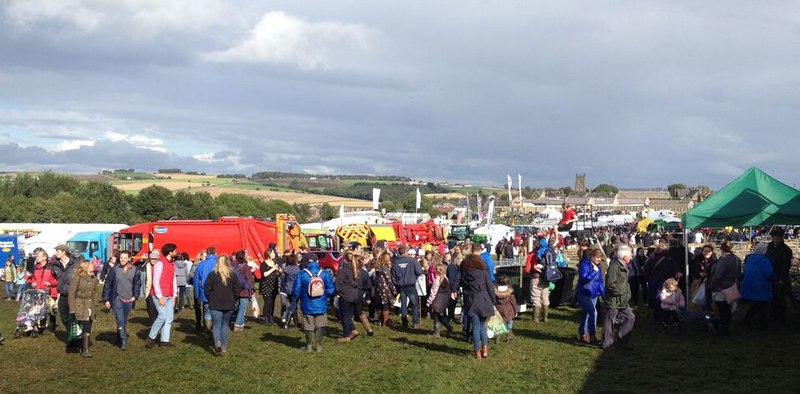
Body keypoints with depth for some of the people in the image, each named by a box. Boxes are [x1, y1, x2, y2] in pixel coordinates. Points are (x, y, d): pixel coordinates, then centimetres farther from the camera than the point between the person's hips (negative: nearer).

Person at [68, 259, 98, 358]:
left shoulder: (93, 279, 8)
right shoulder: (77, 278, -11)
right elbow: (71, 294, -10)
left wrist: (95, 305, 11)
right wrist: (72, 310, -12)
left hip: (90, 308, 6)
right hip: (80, 308, -6)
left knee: (88, 330, 8)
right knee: (85, 328, -12)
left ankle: (83, 348, 20)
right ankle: (85, 350, -8)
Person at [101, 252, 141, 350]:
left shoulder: (134, 270, 2)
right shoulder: (114, 270, -4)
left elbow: (138, 283, 13)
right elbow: (107, 284, 0)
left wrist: (135, 295, 2)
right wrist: (106, 299, -2)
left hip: (128, 300, 3)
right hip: (117, 299, -3)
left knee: (124, 322, 14)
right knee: (120, 321, -13)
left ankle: (119, 340, 28)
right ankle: (123, 341, -12)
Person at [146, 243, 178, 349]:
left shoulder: (172, 264, 15)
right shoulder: (160, 263, -10)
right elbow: (155, 281, -14)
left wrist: (174, 296, 9)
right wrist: (160, 297, -16)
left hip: (169, 296, 8)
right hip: (160, 295, -8)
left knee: (169, 318, 3)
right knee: (162, 316, -15)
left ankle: (164, 341, 7)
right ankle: (151, 337, 1)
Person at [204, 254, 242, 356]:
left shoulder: (212, 275, -6)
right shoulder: (232, 275, -1)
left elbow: (206, 289, -5)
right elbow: (237, 290, 1)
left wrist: (211, 299, 9)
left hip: (215, 305, -2)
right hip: (229, 305, 2)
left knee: (216, 325, 1)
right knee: (225, 325, 14)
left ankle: (218, 344, -21)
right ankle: (224, 347, 16)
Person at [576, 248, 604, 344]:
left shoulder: (598, 266, 10)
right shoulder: (584, 264, -13)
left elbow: (600, 281, 18)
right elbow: (584, 278, -24)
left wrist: (603, 293, 13)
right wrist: (594, 271, -26)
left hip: (593, 295, 8)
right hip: (583, 294, -8)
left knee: (586, 314, 13)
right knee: (593, 311, -21)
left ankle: (582, 335, 22)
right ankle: (592, 335, -16)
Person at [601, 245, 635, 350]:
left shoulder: (623, 266, 14)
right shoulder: (614, 266, -19)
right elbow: (610, 284, -25)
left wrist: (627, 292, 12)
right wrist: (622, 292, -17)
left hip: (622, 300, 10)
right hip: (613, 300, -10)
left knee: (630, 317, 11)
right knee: (610, 321, 0)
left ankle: (622, 340, 19)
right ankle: (607, 343, 10)